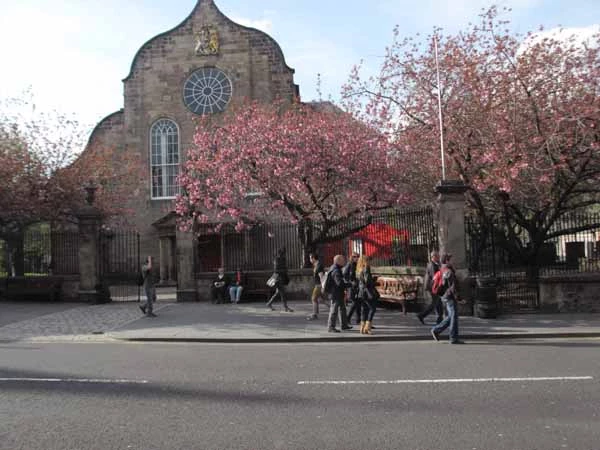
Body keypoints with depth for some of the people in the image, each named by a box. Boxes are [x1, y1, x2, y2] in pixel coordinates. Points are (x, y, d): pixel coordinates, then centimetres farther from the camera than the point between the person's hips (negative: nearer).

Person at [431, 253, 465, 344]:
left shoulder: (442, 270, 14)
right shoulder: (449, 271, -15)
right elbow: (452, 285, -20)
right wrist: (456, 296, -17)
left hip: (444, 297, 10)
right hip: (450, 297, -10)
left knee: (450, 317, 14)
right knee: (454, 317, -6)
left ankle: (436, 330, 14)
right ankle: (454, 338, -3)